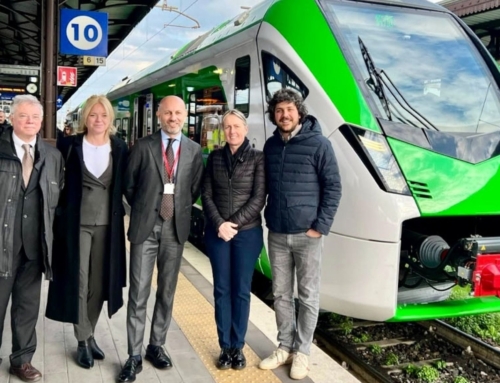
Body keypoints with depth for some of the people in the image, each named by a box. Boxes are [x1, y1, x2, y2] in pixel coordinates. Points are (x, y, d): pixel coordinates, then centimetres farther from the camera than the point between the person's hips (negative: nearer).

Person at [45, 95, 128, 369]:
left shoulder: (119, 148, 2)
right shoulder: (69, 145, -2)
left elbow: (125, 185, 7)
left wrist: (118, 213, 0)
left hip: (107, 225, 2)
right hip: (77, 223, -2)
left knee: (99, 283, 10)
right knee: (78, 282, 3)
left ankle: (89, 335, 27)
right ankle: (83, 341, 16)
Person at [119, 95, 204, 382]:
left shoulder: (194, 150, 4)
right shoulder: (143, 146, -1)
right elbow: (129, 184, 7)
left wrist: (180, 210, 9)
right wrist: (142, 209, 10)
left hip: (176, 227, 2)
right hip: (145, 226, -2)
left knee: (167, 292, 11)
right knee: (139, 292, -1)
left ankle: (157, 346, 26)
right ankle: (135, 355, 9)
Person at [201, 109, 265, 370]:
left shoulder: (257, 158, -3)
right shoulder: (215, 157, 5)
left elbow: (259, 198, -8)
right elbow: (206, 195, 2)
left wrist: (234, 223, -14)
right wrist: (219, 224, -12)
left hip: (247, 233, -2)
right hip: (217, 233, 2)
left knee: (241, 290, 6)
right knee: (222, 289, 7)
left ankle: (238, 347, 18)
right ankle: (225, 347, 18)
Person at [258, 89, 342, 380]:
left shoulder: (318, 144, -8)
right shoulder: (271, 145, 8)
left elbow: (333, 187, -8)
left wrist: (321, 226, -12)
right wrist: (269, 218, 7)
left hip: (307, 235, -5)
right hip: (277, 235, 5)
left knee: (308, 295, 6)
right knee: (281, 294, 13)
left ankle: (302, 352, 20)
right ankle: (286, 347, 27)